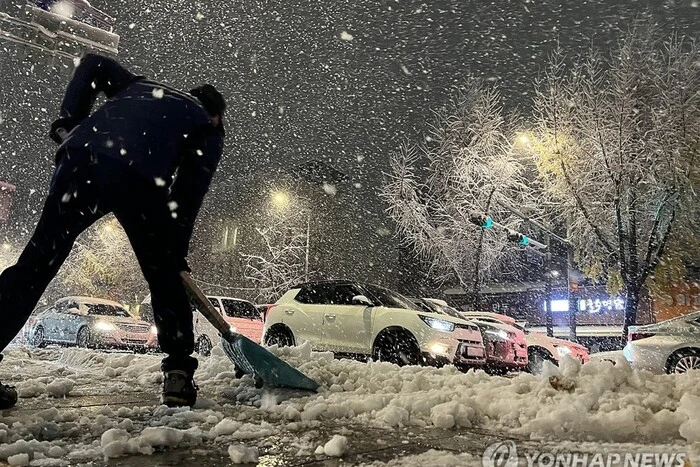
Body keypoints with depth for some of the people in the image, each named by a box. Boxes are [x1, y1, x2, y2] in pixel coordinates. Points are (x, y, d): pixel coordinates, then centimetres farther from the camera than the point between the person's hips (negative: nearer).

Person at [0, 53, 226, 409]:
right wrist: (177, 251, 14)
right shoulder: (208, 128, 26)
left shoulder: (141, 85, 40)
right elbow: (190, 192, 12)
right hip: (140, 178, -3)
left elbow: (92, 64, 25)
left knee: (37, 262, 7)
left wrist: (69, 120, 21)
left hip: (81, 158, 4)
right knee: (164, 276, 12)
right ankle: (179, 374, 12)